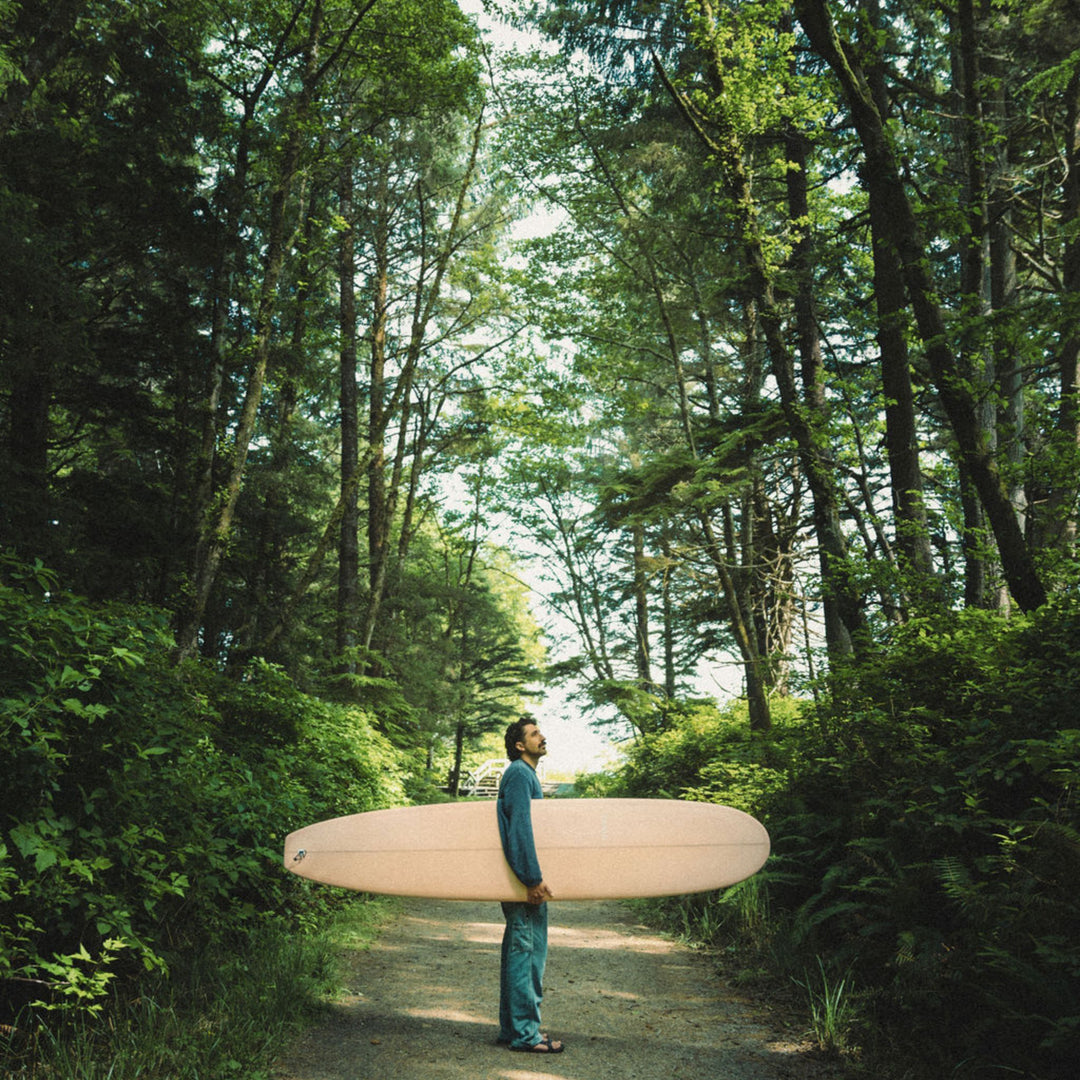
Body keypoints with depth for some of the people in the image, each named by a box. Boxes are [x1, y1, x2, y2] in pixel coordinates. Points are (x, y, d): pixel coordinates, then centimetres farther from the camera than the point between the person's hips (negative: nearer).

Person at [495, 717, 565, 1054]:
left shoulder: (526, 774, 19)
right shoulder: (519, 774, -12)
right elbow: (520, 827, -21)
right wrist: (534, 879, -24)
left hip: (524, 883, 10)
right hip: (522, 882, -10)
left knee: (523, 951, 15)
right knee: (525, 951, -5)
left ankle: (514, 1028, 23)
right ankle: (524, 1033, 2)